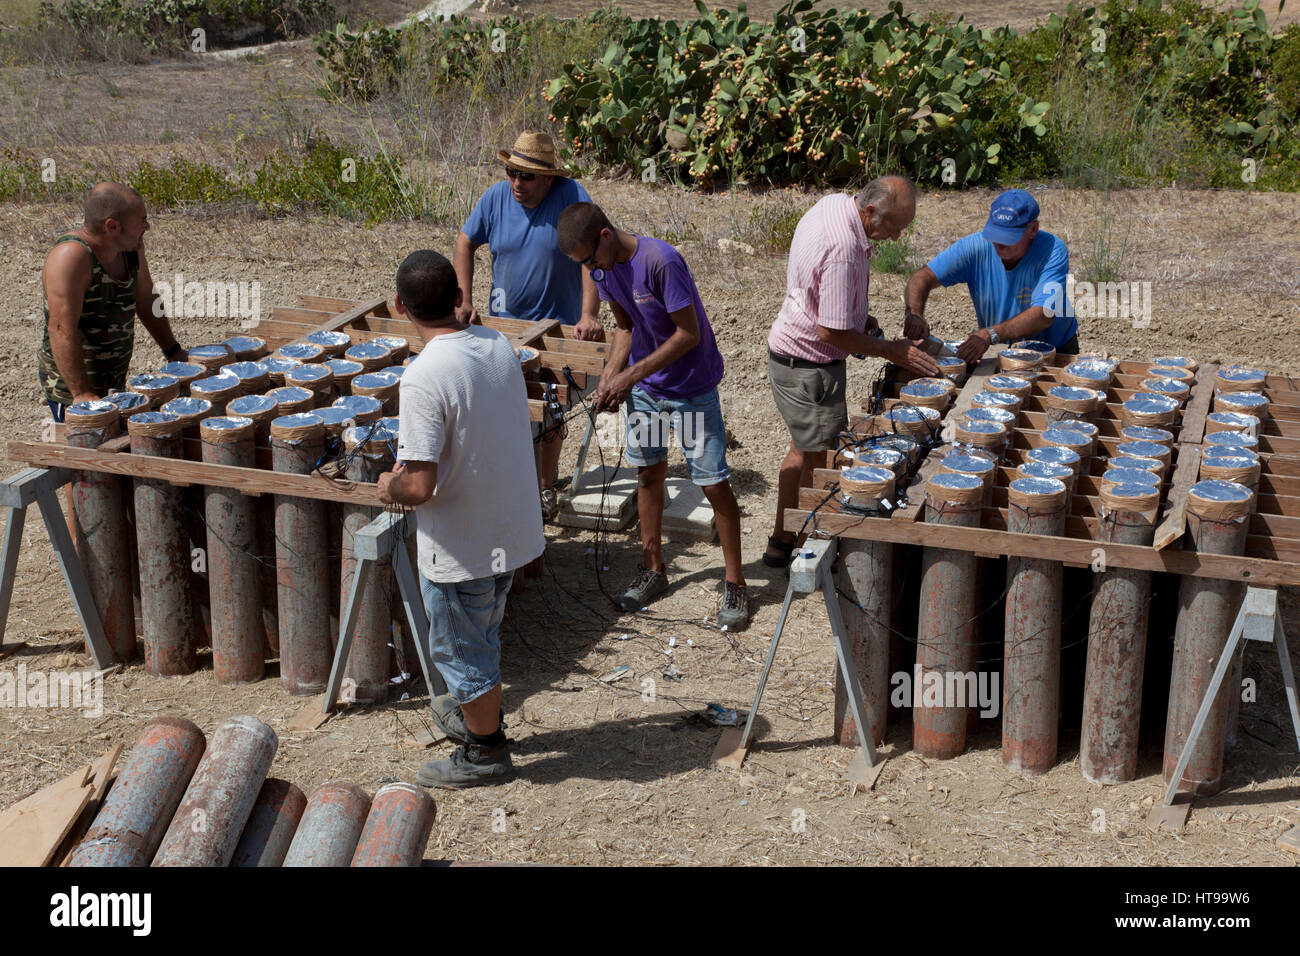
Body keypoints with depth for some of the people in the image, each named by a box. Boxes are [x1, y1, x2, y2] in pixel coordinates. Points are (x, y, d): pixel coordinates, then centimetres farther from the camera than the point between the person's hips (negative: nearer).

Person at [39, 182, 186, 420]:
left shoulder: (131, 245, 0)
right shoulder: (71, 256, -25)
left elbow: (146, 301, 15)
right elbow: (62, 330, -30)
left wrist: (174, 352, 17)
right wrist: (82, 394, -35)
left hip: (115, 381, 8)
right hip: (70, 386, -8)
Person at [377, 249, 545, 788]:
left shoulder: (423, 379, -27)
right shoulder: (498, 346, -4)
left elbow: (420, 486, -29)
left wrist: (391, 488, -5)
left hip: (460, 547, -7)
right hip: (513, 530, 7)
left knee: (461, 649, 14)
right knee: (483, 637, 28)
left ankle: (485, 752, 31)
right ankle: (477, 715, 48)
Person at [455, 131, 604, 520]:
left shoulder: (572, 197, -17)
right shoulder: (496, 197, -7)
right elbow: (465, 242, 4)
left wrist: (589, 315, -32)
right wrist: (464, 301, -4)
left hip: (559, 325, -2)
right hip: (505, 320, 3)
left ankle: (545, 484, 25)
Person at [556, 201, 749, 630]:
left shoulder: (661, 262, -28)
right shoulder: (603, 266, -5)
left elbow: (689, 334, -25)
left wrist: (629, 376, -22)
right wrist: (609, 377, -6)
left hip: (691, 387, -7)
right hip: (643, 386, 7)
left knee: (714, 484, -3)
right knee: (648, 472, 14)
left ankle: (735, 582, 9)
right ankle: (654, 568, 29)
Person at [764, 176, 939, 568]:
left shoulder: (835, 203, -1)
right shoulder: (842, 250, -32)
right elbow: (831, 332, -27)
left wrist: (859, 316, 9)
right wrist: (892, 351, -16)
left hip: (788, 351, 10)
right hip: (809, 366, -10)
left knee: (803, 448, 21)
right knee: (821, 461, 3)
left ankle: (782, 540, 33)